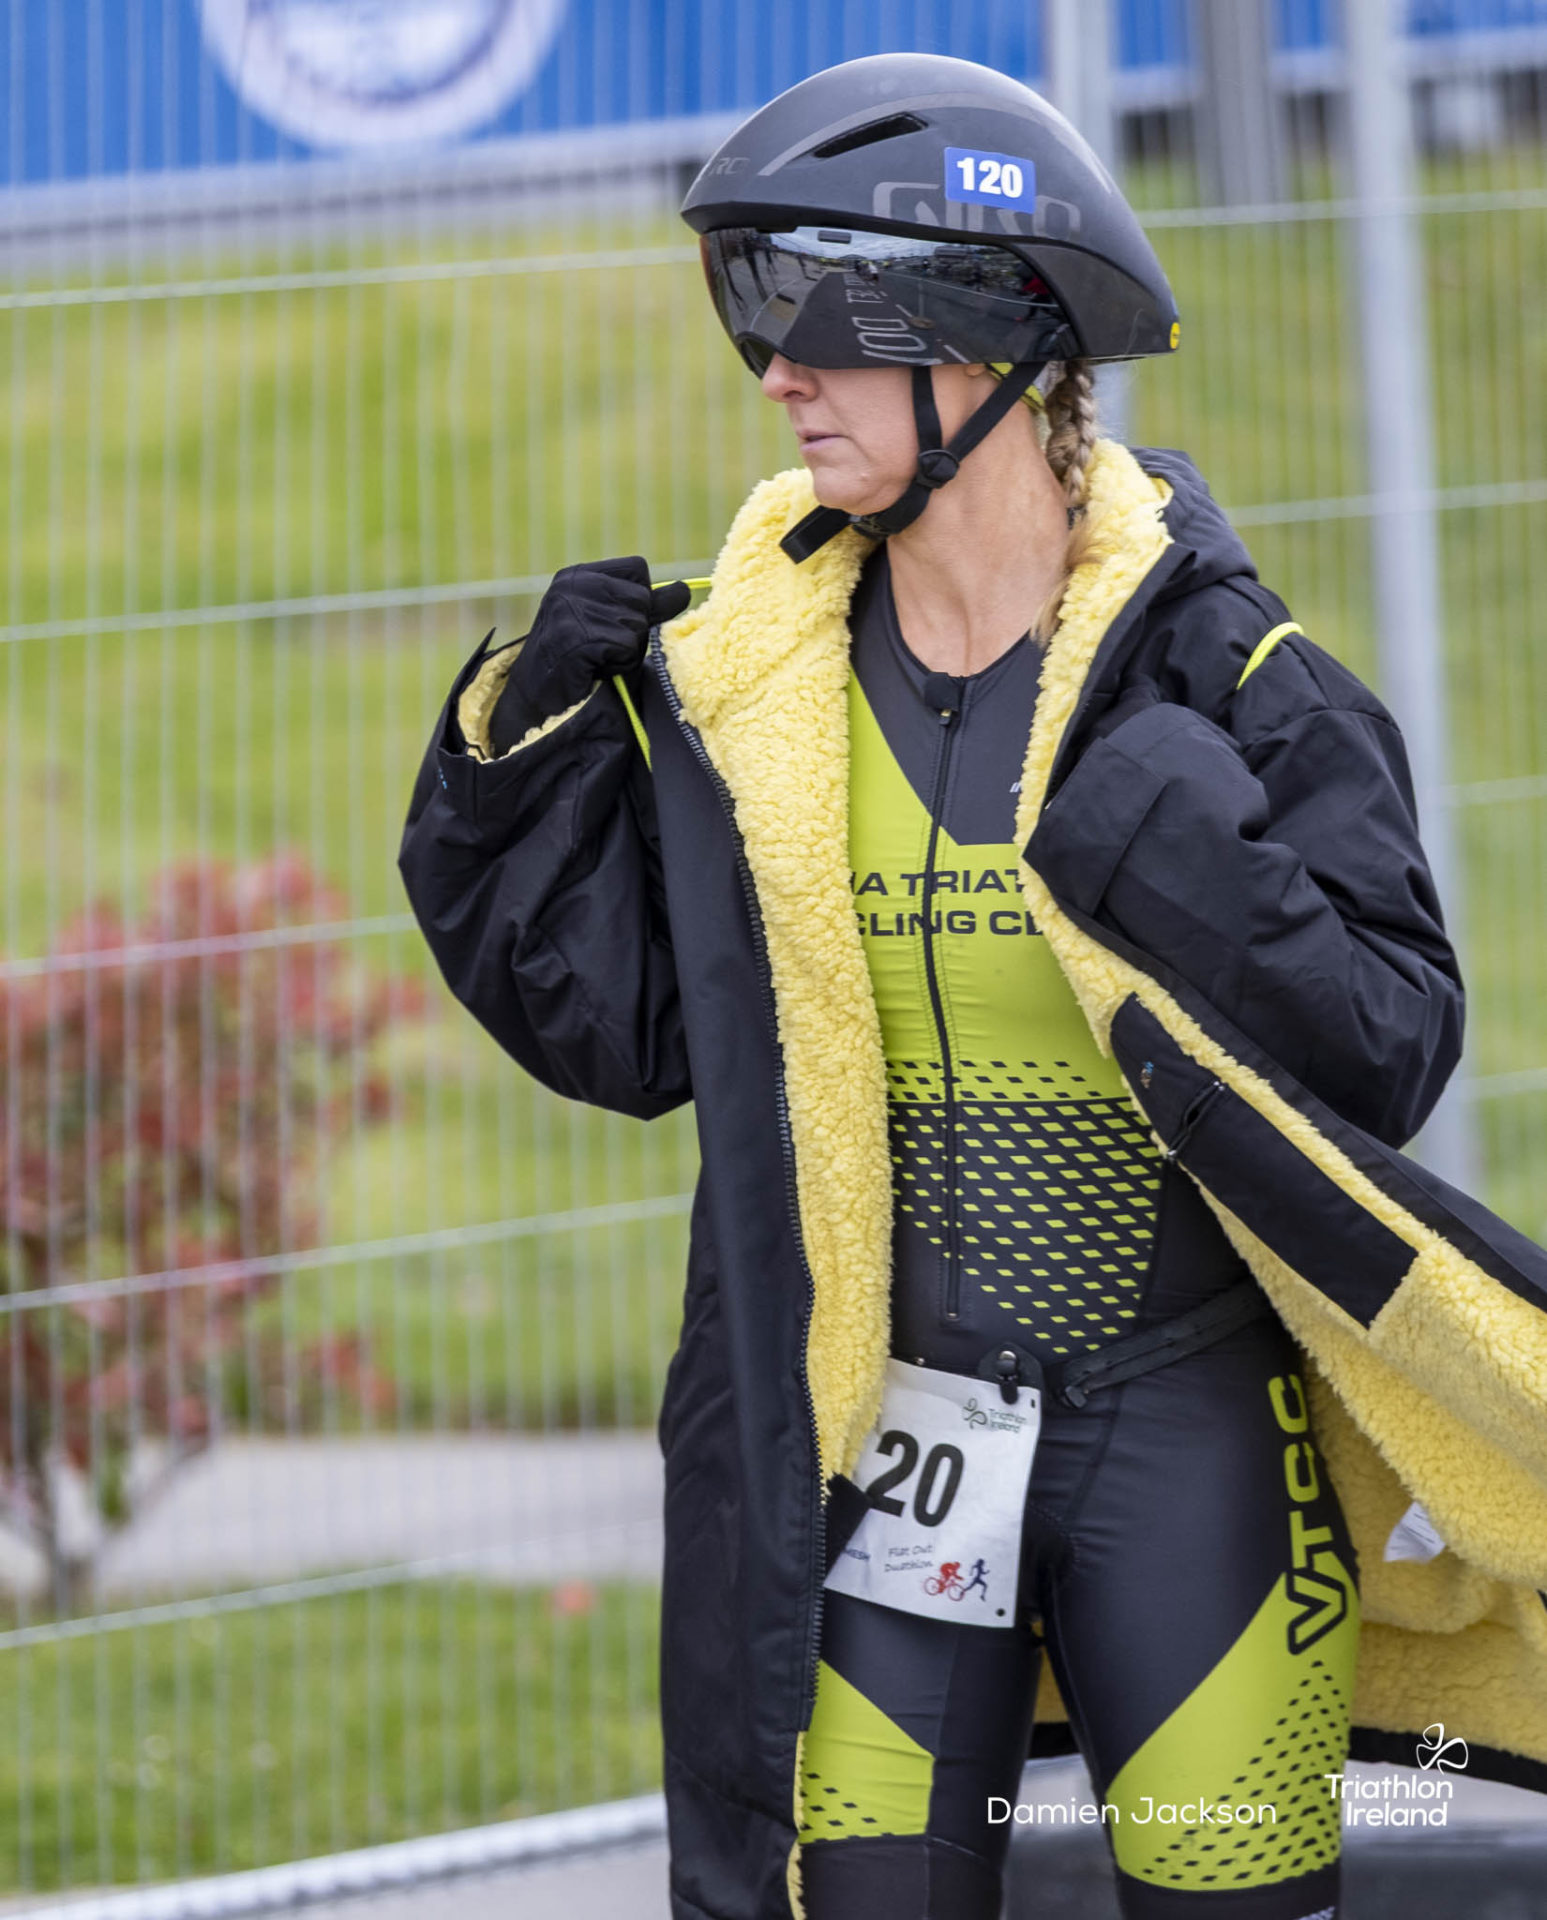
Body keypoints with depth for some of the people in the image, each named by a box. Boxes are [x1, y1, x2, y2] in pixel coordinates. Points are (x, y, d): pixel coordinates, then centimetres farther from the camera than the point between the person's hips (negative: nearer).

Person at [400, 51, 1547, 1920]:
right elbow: (618, 1026, 9)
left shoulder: (1222, 677, -7)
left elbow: (1389, 1048, -11)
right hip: (874, 1432, 2)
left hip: (1185, 1419, -2)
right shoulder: (744, 689, 3)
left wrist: (1174, 865, -25)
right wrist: (531, 758, -2)